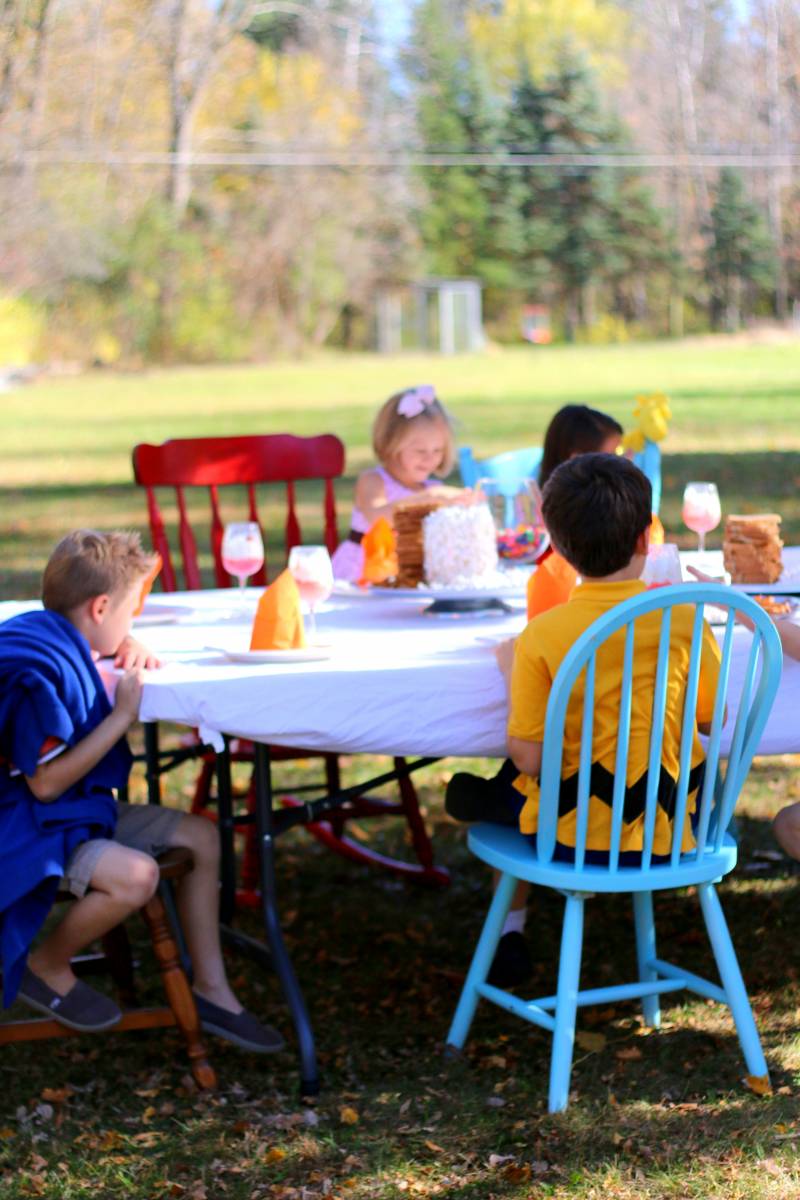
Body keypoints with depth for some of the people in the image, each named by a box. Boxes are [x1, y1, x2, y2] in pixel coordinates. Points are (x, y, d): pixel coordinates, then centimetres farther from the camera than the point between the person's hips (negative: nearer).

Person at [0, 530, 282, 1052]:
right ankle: (45, 968, -6)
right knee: (133, 875, -33)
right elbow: (46, 783, -24)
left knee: (201, 837, 6)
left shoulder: (59, 640, 6)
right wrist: (123, 716, -20)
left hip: (77, 808, 11)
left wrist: (131, 647, 7)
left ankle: (211, 989, 10)